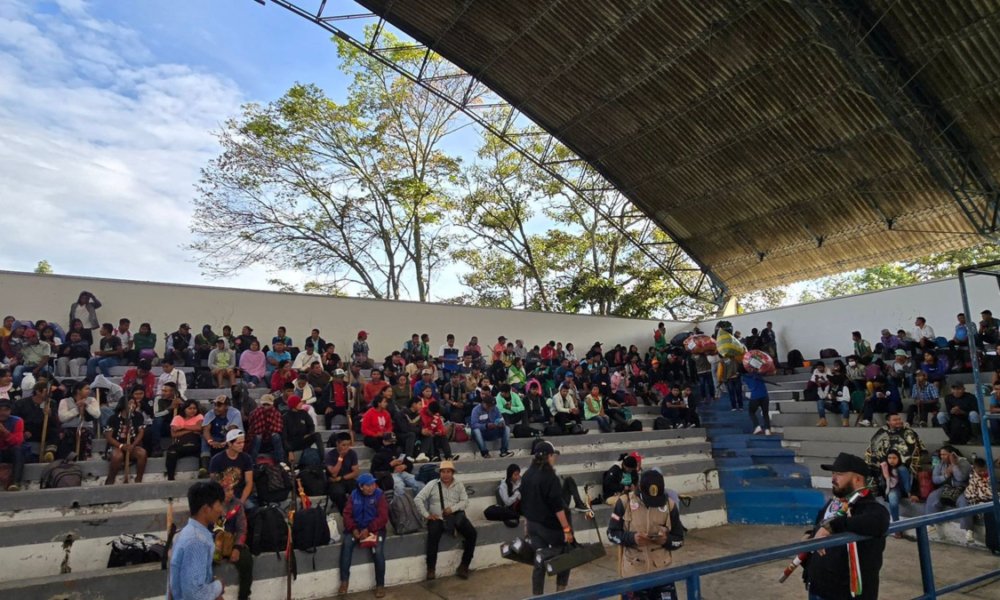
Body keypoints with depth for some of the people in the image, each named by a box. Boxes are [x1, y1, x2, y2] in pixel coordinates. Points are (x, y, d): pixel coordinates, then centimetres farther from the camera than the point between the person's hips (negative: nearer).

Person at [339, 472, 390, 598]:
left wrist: (368, 530, -21)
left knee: (378, 551, -27)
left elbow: (383, 517, -11)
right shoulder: (354, 495, 4)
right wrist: (354, 529, -16)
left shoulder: (379, 495, -5)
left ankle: (380, 585, -8)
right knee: (346, 544, -27)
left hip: (375, 528, -2)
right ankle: (344, 581, -19)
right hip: (357, 528, 3)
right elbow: (347, 514, 1)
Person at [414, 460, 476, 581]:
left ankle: (464, 565, -7)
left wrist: (452, 508, -14)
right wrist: (426, 515, -10)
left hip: (456, 516, 2)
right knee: (433, 536, -33)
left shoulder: (459, 485, 9)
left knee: (472, 533, -20)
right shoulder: (432, 484, 2)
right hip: (437, 518, -2)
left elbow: (465, 501, 3)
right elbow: (418, 499, -2)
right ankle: (431, 569, -18)